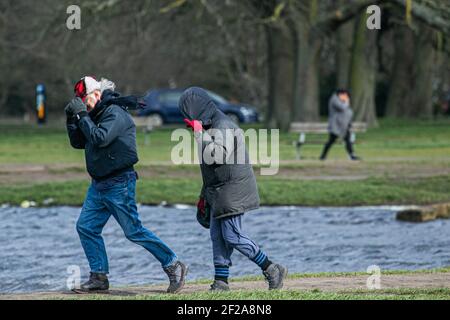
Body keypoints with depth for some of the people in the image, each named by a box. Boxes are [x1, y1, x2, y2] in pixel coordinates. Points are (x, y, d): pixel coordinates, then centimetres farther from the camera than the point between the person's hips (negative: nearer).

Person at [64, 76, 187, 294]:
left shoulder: (115, 113, -15)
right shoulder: (95, 115, 13)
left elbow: (100, 138, -28)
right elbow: (78, 143, 16)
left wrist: (82, 115, -21)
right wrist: (72, 118, 3)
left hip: (119, 184, -9)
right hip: (99, 184, 9)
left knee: (133, 231, -7)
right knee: (86, 227, 5)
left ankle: (174, 266, 2)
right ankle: (99, 278, 11)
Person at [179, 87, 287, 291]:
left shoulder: (223, 127, -16)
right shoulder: (209, 127, 15)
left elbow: (215, 156, -31)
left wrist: (199, 132, -24)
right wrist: (204, 195, 26)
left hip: (232, 191, -10)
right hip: (219, 193, 10)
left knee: (232, 236, -10)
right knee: (217, 236, 8)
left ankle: (272, 270, -2)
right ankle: (221, 282, 11)